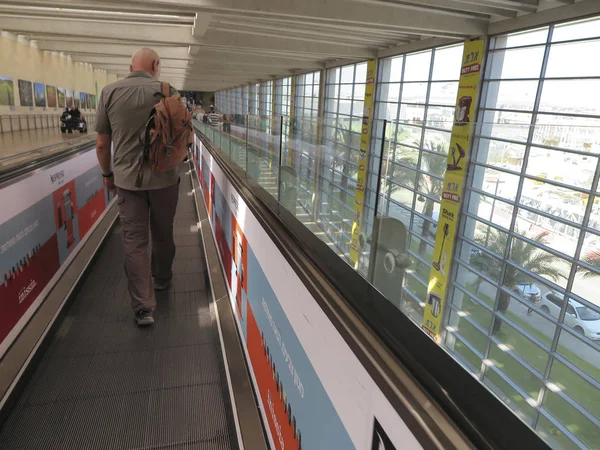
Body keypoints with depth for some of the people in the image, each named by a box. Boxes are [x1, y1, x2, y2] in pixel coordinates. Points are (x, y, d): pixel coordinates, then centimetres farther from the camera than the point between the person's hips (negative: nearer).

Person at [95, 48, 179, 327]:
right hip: (164, 178, 0)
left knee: (134, 241, 4)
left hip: (127, 178, 1)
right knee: (163, 234, 18)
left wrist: (107, 173, 15)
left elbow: (102, 143, 1)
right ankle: (161, 279, 40)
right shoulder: (166, 91, -5)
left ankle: (143, 308, 5)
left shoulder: (110, 92, 0)